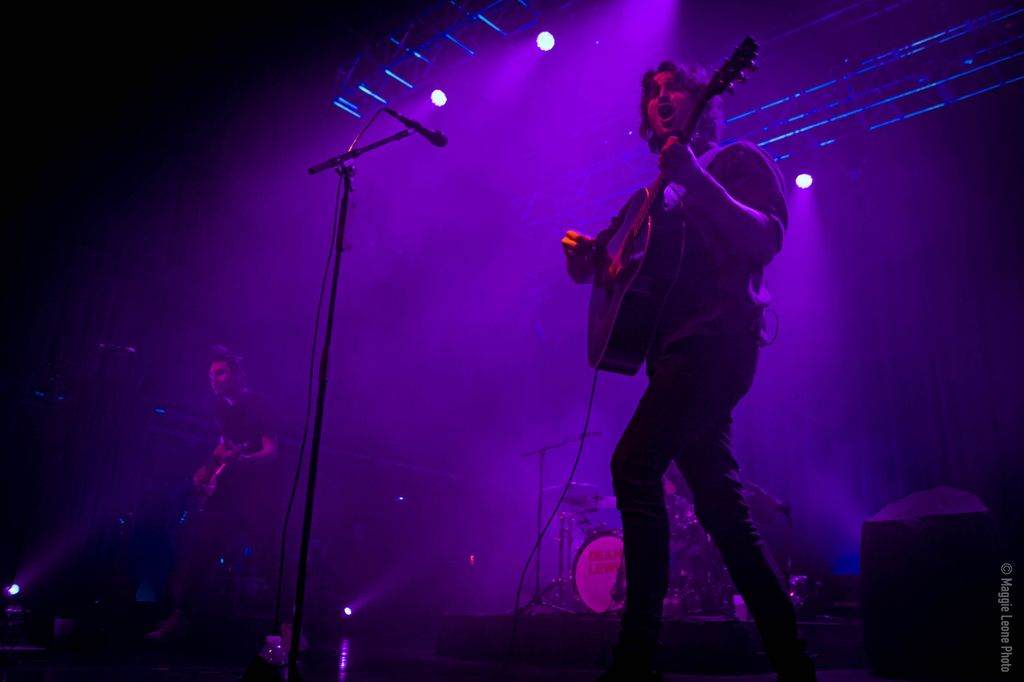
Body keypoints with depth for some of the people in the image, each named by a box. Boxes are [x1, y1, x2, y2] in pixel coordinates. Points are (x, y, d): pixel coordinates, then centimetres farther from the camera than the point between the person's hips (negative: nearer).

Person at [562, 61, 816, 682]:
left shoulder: (737, 161, 7)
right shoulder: (657, 190, 26)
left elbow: (765, 239, -11)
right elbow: (601, 262, 25)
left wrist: (696, 178, -22)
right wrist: (581, 253, 3)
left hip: (715, 338, -8)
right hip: (678, 348, 8)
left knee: (635, 465, -21)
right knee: (719, 502, 5)